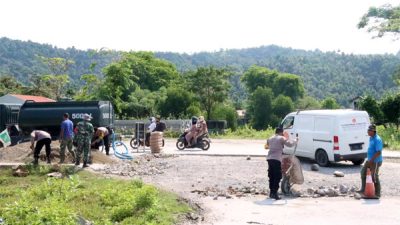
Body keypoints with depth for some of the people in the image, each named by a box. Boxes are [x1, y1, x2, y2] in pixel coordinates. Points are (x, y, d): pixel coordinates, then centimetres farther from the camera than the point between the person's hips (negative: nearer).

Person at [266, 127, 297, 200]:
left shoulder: (270, 138, 20)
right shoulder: (282, 138, 0)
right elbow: (290, 144, -7)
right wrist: (295, 140, 9)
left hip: (269, 158, 7)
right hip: (276, 159, -7)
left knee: (271, 176, 14)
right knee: (277, 177, -2)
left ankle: (271, 192, 18)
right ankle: (275, 193, -7)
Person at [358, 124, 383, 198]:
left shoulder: (377, 139, -21)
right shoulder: (371, 138, 9)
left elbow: (378, 152, -25)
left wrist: (371, 160, -22)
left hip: (375, 161, -10)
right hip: (370, 160, 10)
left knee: (374, 177, -3)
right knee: (363, 172, 14)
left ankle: (377, 194, 8)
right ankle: (363, 189, 22)